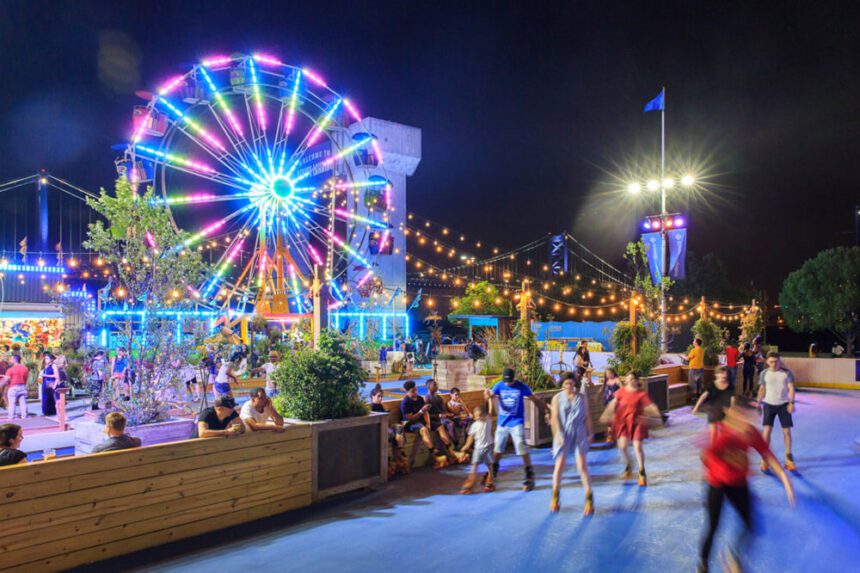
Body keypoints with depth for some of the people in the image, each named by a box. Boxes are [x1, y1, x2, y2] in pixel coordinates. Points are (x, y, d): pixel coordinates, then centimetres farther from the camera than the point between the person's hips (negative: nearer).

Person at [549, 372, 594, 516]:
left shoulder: (582, 398, 4)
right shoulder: (557, 398, 0)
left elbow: (587, 416, 9)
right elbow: (555, 417, -5)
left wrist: (590, 433, 9)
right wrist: (558, 434, -14)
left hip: (579, 434, 0)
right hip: (563, 434, 0)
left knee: (582, 466, -6)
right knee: (559, 465, -1)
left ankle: (589, 499, 2)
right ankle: (555, 497, 17)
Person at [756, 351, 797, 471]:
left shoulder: (786, 373, -4)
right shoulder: (764, 373, 0)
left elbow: (791, 388, -6)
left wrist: (791, 402, -16)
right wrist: (758, 403, 6)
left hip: (783, 404, 0)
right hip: (768, 404, 0)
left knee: (787, 431, 4)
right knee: (767, 430, -6)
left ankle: (788, 457, 22)